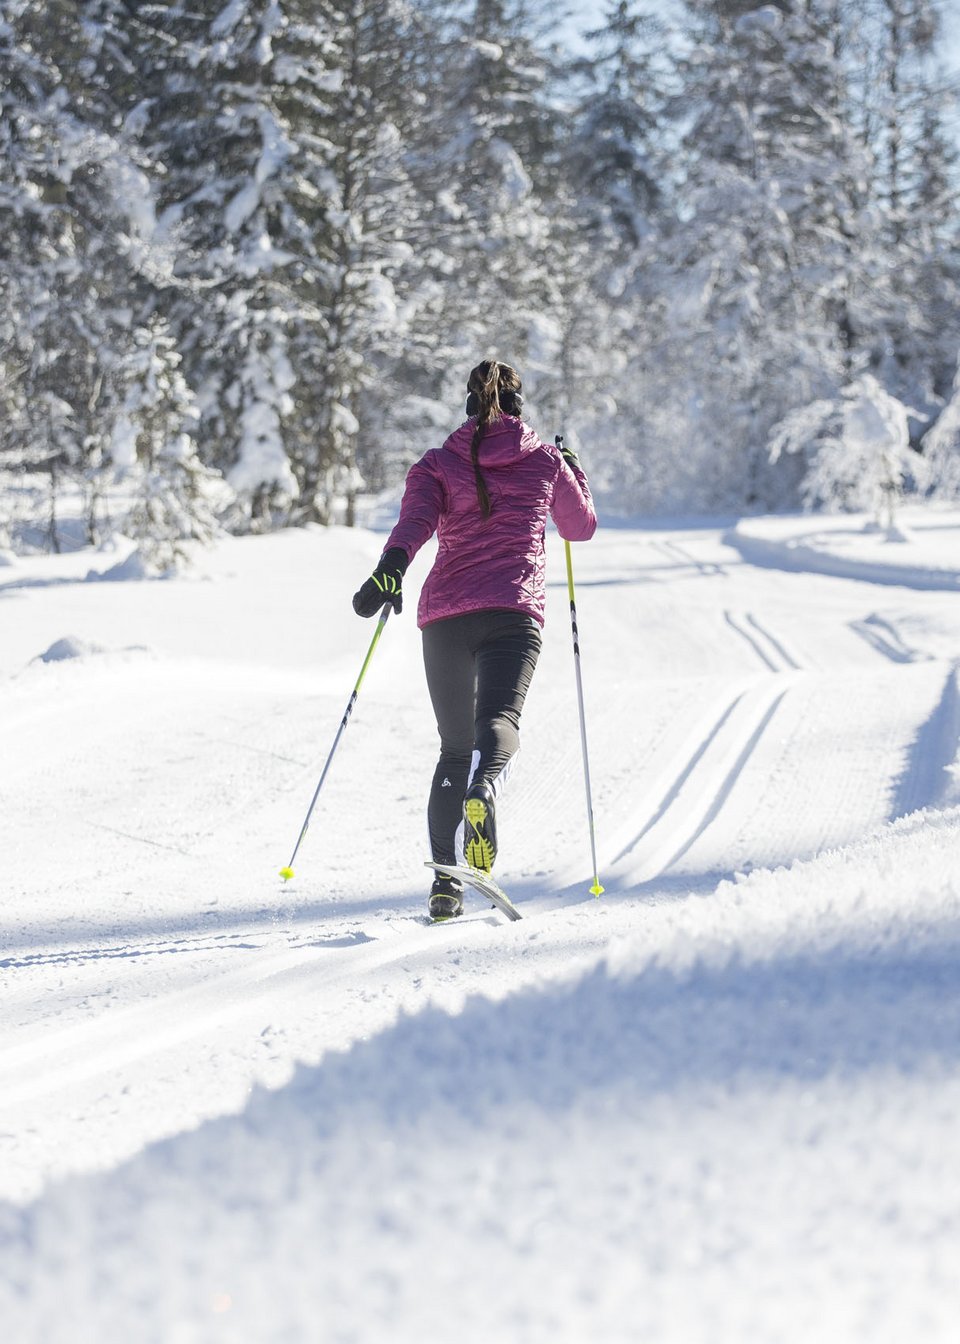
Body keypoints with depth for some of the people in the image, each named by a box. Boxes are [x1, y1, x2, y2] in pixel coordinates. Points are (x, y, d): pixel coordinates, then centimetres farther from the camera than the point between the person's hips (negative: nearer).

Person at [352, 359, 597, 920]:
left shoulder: (437, 464, 12)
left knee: (455, 746, 14)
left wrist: (391, 569, -23)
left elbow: (417, 520, -9)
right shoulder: (546, 460, 13)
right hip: (514, 611, -2)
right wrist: (575, 474, 44)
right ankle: (482, 790, -59)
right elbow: (582, 527, 28)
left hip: (444, 613, 2)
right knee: (500, 719, -22)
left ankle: (447, 882, 4)